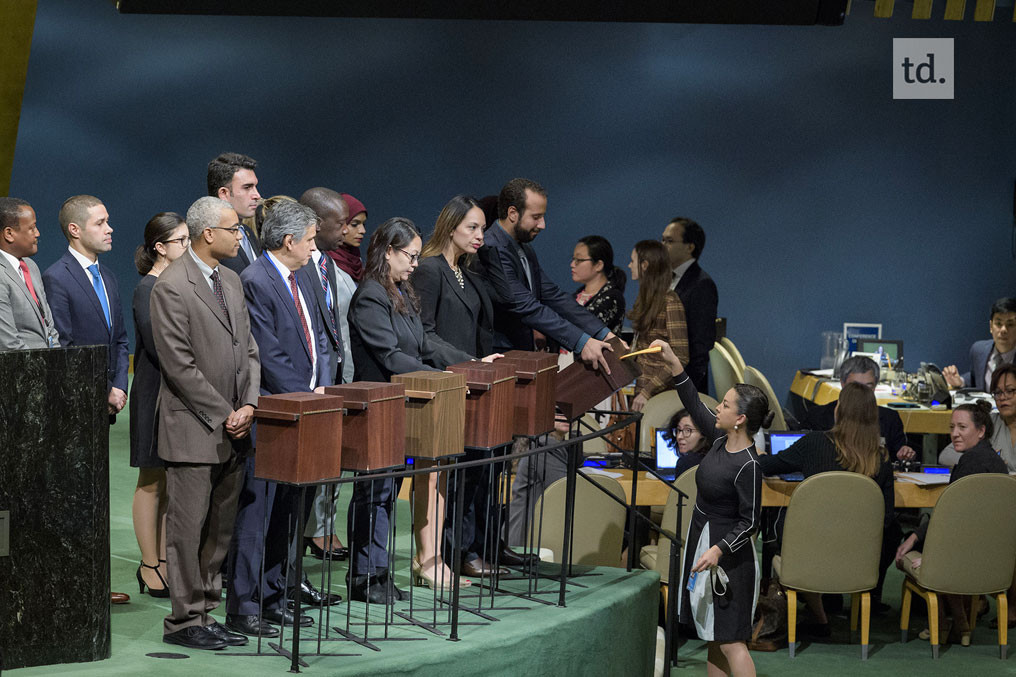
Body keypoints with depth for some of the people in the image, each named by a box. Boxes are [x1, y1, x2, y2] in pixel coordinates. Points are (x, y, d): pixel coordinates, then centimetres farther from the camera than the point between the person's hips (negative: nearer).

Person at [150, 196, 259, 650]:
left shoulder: (231, 281, 14)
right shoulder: (171, 287, -12)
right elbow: (178, 364, -15)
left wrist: (248, 405, 0)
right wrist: (223, 415, -13)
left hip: (232, 429, 8)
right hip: (193, 430, -8)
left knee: (220, 531, 10)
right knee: (188, 528, -3)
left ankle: (205, 613, 17)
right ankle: (184, 621, 3)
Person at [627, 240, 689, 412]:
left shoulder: (670, 302, -13)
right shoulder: (645, 299, 14)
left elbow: (680, 358, -18)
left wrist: (648, 392, -20)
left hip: (661, 391, -8)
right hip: (643, 384, 8)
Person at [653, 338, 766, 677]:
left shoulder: (748, 466, -22)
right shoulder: (720, 440, 1)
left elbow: (749, 522, -20)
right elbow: (694, 405, 12)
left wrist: (718, 550, -29)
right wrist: (672, 362, 8)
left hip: (730, 554, -9)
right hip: (702, 541, 9)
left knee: (730, 642, -8)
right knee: (714, 638, 13)